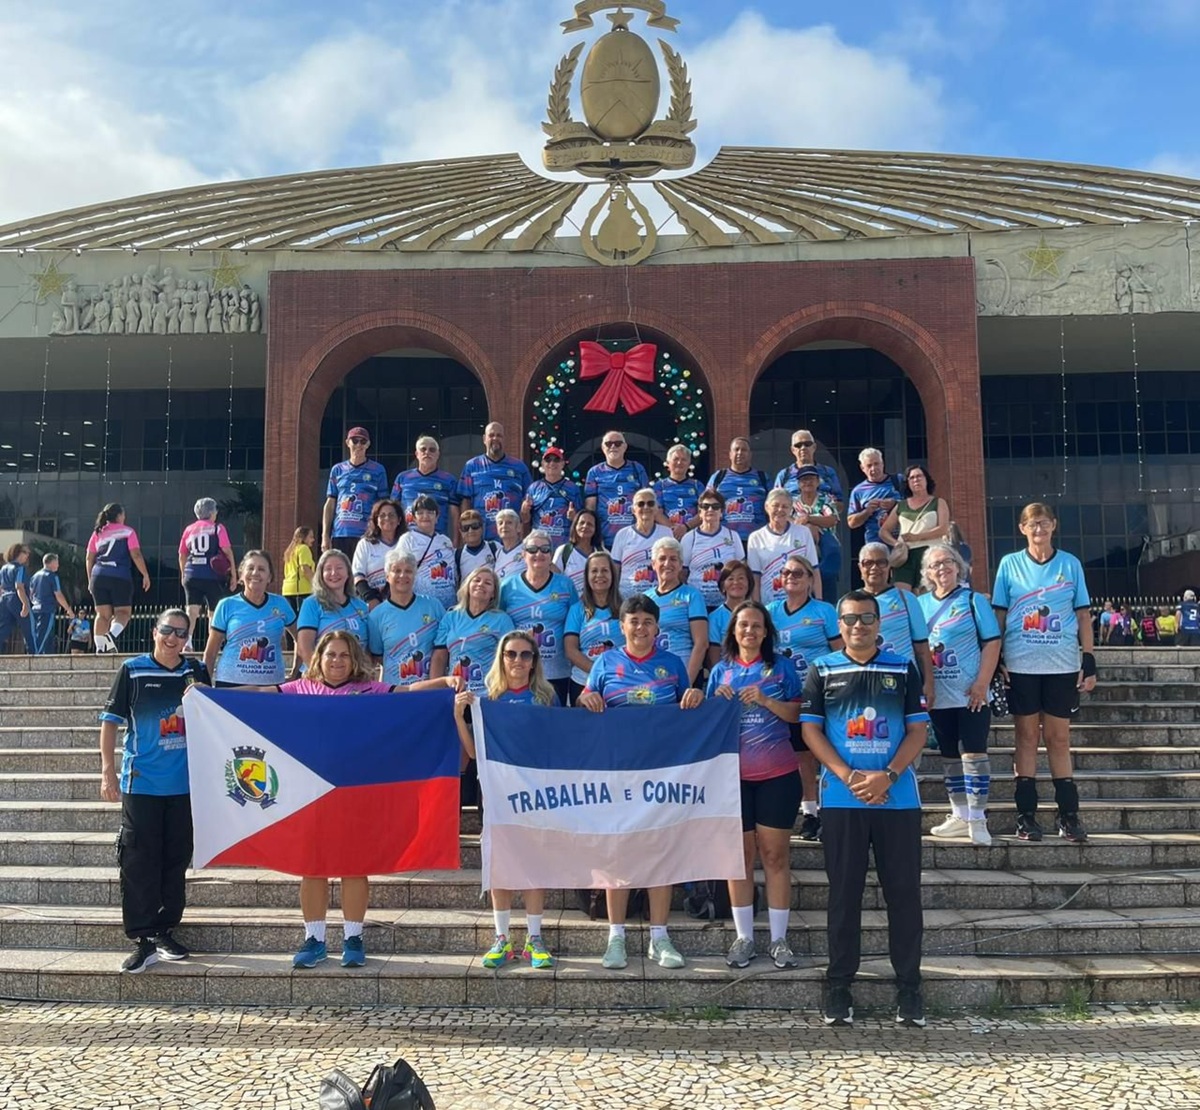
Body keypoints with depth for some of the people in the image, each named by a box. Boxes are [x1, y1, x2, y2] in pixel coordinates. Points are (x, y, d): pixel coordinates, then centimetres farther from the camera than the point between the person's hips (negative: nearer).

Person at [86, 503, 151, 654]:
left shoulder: (97, 533, 14)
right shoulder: (128, 532, 2)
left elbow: (89, 558, 14)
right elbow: (136, 555, -6)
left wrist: (90, 580, 22)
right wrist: (146, 575, -1)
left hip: (99, 577, 4)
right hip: (120, 578, -4)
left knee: (103, 614, 7)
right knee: (123, 612, 3)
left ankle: (100, 647, -1)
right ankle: (112, 634, -24)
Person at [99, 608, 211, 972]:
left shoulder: (197, 672, 7)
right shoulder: (133, 670, -1)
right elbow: (111, 721, -1)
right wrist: (108, 771, -8)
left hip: (185, 784, 3)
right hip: (141, 783, -3)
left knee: (176, 861, 9)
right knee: (139, 862, -3)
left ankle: (165, 932, 22)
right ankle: (142, 940, 5)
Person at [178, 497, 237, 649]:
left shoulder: (189, 529, 12)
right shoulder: (217, 528, 0)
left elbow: (182, 555, 16)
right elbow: (227, 551, -8)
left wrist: (183, 574, 29)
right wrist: (233, 574, -5)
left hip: (191, 575, 3)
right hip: (213, 575, -3)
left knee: (192, 610, -1)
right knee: (214, 612, 10)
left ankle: (187, 640, -20)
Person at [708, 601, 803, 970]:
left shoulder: (782, 666, 3)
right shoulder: (721, 670, 8)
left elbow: (797, 714, -1)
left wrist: (765, 700, -15)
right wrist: (718, 700, -10)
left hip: (778, 775, -1)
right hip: (734, 776, 1)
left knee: (775, 856, 3)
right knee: (740, 856, 6)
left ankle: (779, 939, 12)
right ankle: (744, 937, 16)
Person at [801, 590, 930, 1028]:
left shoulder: (904, 670, 7)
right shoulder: (822, 671, 5)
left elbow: (918, 730, 3)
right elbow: (810, 730, 0)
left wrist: (888, 775, -12)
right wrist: (848, 776, -12)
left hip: (898, 798, 1)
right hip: (841, 800, 0)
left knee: (904, 891, 4)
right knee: (843, 893, 5)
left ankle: (908, 987, 15)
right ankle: (839, 986, 15)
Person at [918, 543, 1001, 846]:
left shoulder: (973, 600, -1)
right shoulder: (920, 604, 8)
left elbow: (992, 642, -6)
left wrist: (982, 683, -14)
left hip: (970, 694, -4)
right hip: (937, 696, 4)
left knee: (973, 752, -5)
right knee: (949, 756, 11)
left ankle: (977, 819, 1)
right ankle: (959, 816, 21)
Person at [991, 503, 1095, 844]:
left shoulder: (1070, 564, 6)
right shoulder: (1010, 564, 5)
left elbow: (1083, 615, 7)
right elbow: (998, 615, 5)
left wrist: (1089, 661, 0)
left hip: (1062, 664, 1)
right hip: (1021, 664, 0)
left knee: (1059, 737, 5)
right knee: (1026, 735, 4)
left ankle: (1068, 814, 11)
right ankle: (1026, 814, 9)